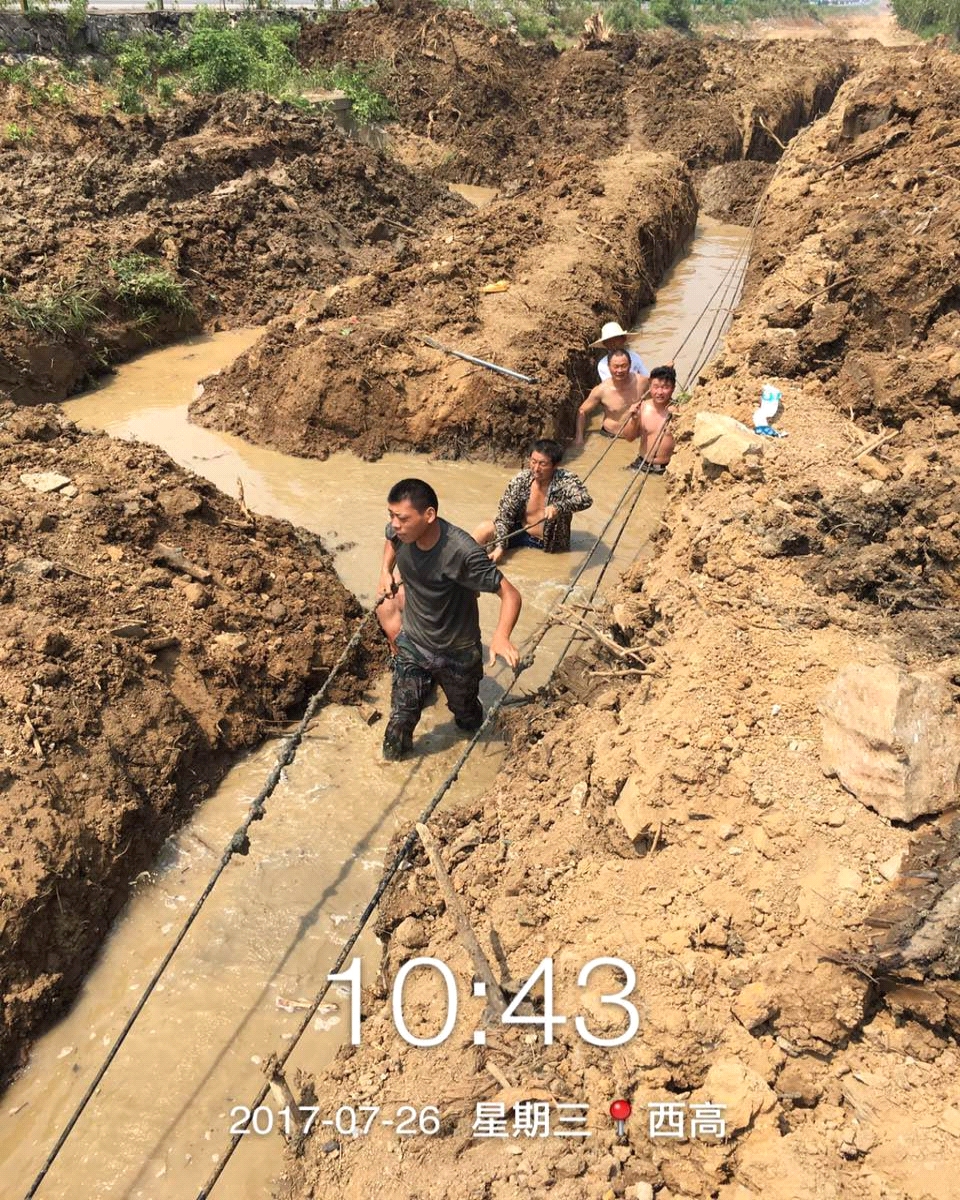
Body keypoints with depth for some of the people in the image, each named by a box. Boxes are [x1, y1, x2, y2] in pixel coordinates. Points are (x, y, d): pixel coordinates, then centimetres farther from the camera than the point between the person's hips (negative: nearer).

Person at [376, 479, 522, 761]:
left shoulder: (461, 551, -37)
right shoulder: (399, 532, -19)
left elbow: (510, 594, -33)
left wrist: (501, 636, -49)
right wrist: (386, 571, -4)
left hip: (457, 654, -3)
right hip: (412, 645, 3)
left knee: (466, 714, 24)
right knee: (401, 716, 15)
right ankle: (391, 760, 44)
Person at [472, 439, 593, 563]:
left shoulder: (565, 480, -20)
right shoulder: (520, 480, -12)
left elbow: (585, 499, -36)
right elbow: (504, 515, -10)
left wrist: (558, 507, -52)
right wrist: (500, 546, -23)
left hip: (547, 545, -2)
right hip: (520, 533, 2)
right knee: (483, 529, -19)